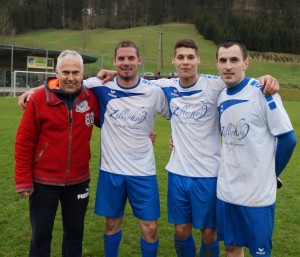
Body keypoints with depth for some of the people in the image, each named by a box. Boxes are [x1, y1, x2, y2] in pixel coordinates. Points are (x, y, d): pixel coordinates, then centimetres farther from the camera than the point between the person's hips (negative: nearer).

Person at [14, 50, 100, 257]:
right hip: (44, 181, -2)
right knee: (41, 234, 12)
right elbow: (24, 142, -8)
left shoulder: (90, 98, -2)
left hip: (78, 181, 3)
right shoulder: (39, 98, -11)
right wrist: (23, 181, -8)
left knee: (75, 232, 17)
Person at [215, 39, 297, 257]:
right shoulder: (221, 97, 5)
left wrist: (269, 174, 1)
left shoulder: (262, 92, -13)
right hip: (226, 190, 5)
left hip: (257, 193, -5)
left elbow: (287, 139, -10)